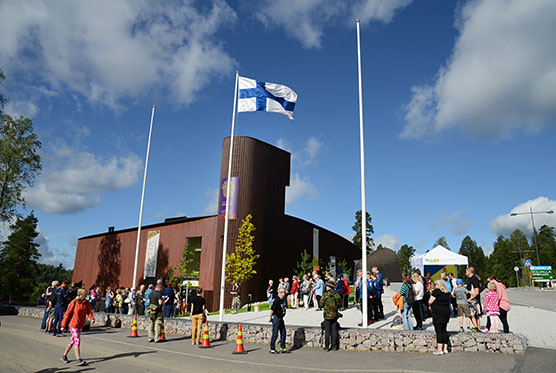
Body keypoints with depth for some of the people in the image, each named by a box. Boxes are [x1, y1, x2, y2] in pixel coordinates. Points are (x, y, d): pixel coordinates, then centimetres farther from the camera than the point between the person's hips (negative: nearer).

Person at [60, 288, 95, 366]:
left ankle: (64, 356, 32)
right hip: (73, 324, -6)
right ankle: (78, 359, -10)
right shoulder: (73, 303, -13)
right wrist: (63, 325, -6)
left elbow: (89, 311, -2)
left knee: (72, 341, 16)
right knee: (77, 340, -11)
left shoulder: (86, 303, 0)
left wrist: (92, 319, -22)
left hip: (80, 325, 6)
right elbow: (67, 314, -8)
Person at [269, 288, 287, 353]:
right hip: (276, 318, -9)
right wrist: (270, 318, -12)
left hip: (281, 318, 9)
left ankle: (282, 348, 21)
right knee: (275, 334, -3)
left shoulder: (284, 299, 6)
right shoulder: (277, 300, -21)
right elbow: (272, 310, -20)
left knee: (283, 333, 11)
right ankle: (272, 349, 9)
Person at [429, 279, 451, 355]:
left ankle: (439, 349, -4)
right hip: (446, 312, 7)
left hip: (438, 313, -7)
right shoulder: (447, 292, 9)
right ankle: (445, 348, 17)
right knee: (444, 330, 14)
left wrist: (430, 306, 7)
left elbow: (430, 301, -14)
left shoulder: (436, 291, -13)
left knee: (439, 331, -4)